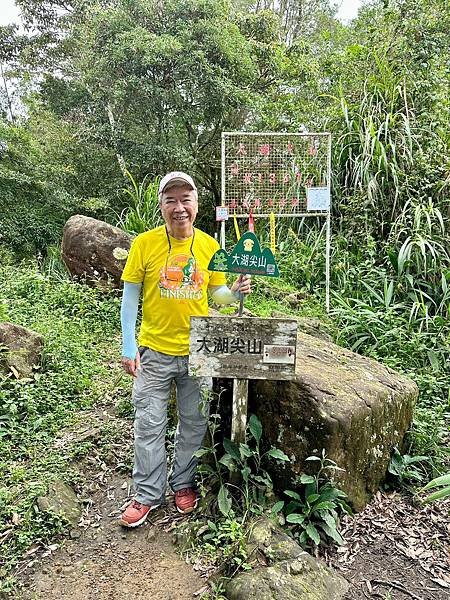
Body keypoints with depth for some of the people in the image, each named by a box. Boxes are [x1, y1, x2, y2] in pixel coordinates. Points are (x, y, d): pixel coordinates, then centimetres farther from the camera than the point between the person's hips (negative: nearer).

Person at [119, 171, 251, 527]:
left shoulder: (209, 246, -3)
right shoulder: (145, 243, -9)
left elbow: (216, 292, 7)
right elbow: (130, 295, -4)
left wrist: (236, 292, -16)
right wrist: (128, 345, -8)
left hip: (198, 351, 2)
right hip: (154, 351, -2)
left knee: (194, 423, 15)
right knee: (149, 425, 9)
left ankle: (184, 483, 37)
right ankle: (148, 494, 28)